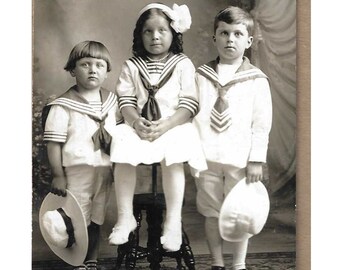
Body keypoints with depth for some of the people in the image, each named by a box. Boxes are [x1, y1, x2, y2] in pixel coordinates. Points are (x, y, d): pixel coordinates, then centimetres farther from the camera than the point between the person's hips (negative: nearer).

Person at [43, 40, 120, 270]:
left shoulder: (112, 101, 5)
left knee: (96, 221, 16)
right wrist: (58, 176, -13)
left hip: (104, 172, 5)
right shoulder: (63, 106, -11)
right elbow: (54, 143, -11)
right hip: (76, 171, -5)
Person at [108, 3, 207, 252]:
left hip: (173, 126, -2)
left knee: (172, 159, -33)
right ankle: (125, 217, -13)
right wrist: (136, 121, -18)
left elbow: (189, 103, -4)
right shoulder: (132, 66, 10)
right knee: (123, 157, -26)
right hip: (139, 126, 3)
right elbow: (126, 100, 4)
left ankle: (173, 220, -23)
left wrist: (166, 124, -20)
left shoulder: (183, 65, 3)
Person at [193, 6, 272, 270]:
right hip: (206, 157, 2)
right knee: (212, 213, 11)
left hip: (240, 159, -2)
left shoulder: (256, 80, -1)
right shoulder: (202, 76, 5)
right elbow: (192, 116, 6)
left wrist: (257, 159, -7)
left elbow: (262, 123, -2)